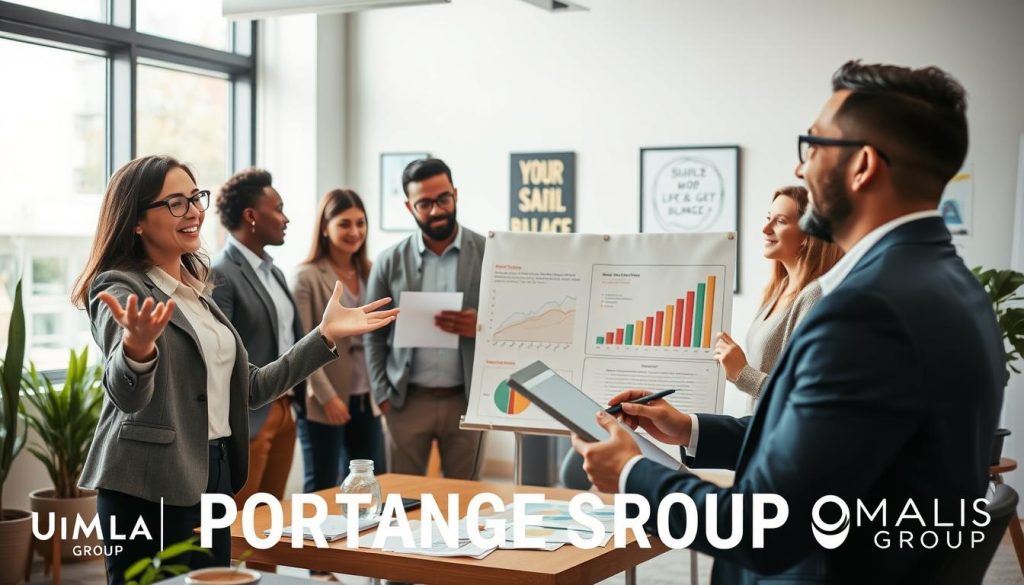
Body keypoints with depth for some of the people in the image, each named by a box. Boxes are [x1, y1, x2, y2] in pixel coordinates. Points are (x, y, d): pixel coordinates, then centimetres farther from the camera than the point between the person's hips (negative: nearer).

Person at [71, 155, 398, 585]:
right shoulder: (121, 288, -10)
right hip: (149, 486, -8)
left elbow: (248, 389, 15)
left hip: (213, 476, 8)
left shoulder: (195, 291, 13)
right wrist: (137, 349, -49)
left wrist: (326, 336, 11)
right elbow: (126, 395, -26)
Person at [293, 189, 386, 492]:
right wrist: (327, 396, -17)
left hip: (366, 399, 6)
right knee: (322, 490, 3)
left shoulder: (370, 272, 10)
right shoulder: (307, 277, -9)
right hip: (324, 402, -6)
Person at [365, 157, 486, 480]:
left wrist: (481, 326, -17)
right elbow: (374, 335, 7)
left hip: (467, 399, -1)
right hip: (407, 400, 1)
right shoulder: (390, 261, 3)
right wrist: (383, 395, -1)